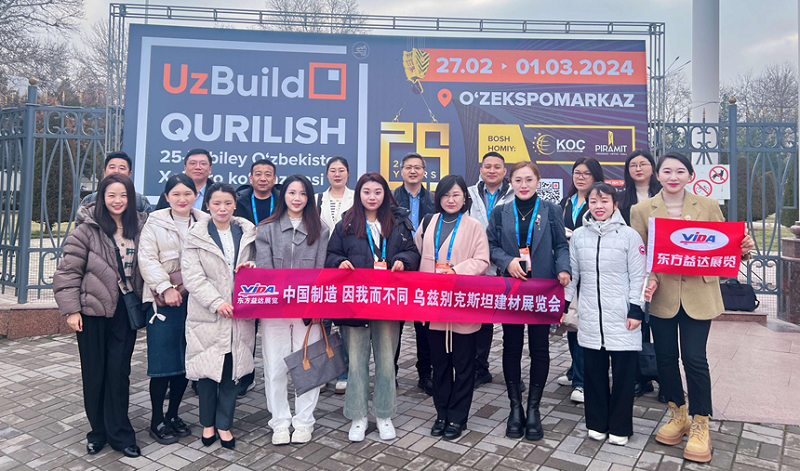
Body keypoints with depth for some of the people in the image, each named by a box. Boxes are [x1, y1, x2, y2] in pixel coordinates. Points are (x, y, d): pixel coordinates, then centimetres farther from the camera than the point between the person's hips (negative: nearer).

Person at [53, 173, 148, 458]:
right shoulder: (88, 229, -7)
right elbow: (68, 271, -6)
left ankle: (119, 434, 16)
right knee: (94, 373, 9)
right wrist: (71, 309, -8)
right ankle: (98, 431, 26)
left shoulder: (140, 227, 2)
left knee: (119, 372, 5)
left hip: (125, 310, 2)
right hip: (93, 310, -2)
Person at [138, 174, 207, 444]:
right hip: (164, 300, -3)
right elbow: (147, 258, -6)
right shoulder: (155, 223, 1)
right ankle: (157, 421, 17)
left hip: (194, 298, 3)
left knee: (186, 359, 10)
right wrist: (166, 288, -16)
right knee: (163, 360, 1)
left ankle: (173, 415, 27)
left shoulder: (205, 223, 7)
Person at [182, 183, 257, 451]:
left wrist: (251, 267, -9)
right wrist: (217, 302, -17)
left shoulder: (248, 231, 8)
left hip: (240, 313, 2)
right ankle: (208, 424, 26)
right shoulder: (196, 236, 0)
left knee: (233, 369, 7)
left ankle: (224, 425, 23)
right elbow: (192, 277, -7)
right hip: (207, 314, -2)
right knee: (208, 368, 5)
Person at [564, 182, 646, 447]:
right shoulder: (578, 236, 7)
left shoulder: (629, 235, -2)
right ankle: (597, 423, 25)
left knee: (624, 373, 4)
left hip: (622, 318, -2)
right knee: (594, 371, 10)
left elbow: (638, 276, -2)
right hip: (589, 318, 3)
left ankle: (619, 427, 20)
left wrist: (636, 310, -7)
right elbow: (571, 274, 12)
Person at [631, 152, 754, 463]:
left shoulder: (708, 207, 4)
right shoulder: (641, 211, 1)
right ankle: (677, 415, 31)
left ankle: (700, 426, 18)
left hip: (698, 295, -1)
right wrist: (649, 280, -18)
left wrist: (743, 248, -13)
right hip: (662, 295, 1)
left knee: (694, 358, -1)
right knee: (665, 358, 9)